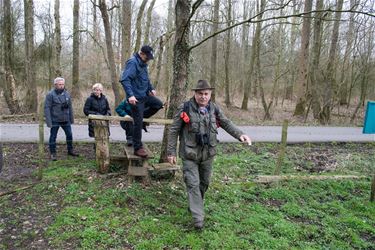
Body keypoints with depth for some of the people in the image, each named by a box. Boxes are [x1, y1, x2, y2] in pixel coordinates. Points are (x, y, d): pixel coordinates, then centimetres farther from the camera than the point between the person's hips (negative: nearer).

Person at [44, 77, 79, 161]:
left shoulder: (67, 94, 6)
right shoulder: (50, 94, -10)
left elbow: (70, 107, 11)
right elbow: (47, 108, -12)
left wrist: (71, 119, 10)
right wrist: (49, 121, -18)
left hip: (66, 120, 5)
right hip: (55, 120, -5)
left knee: (69, 135, 12)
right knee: (53, 137, 5)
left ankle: (70, 150, 29)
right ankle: (53, 154, 18)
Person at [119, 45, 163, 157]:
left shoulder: (143, 63, 12)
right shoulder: (132, 62, -17)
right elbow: (124, 79, -27)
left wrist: (151, 89, 15)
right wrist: (130, 95, -36)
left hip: (144, 95, 9)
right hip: (136, 98, -9)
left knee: (158, 104, 17)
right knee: (138, 123, -4)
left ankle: (140, 117, 20)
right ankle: (138, 148, 6)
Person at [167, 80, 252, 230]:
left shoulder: (214, 109, 1)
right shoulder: (185, 109, -11)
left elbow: (226, 124, 7)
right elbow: (174, 131, -7)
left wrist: (240, 135, -11)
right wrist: (171, 152, -7)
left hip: (208, 154, 5)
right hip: (190, 155, -5)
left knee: (204, 183, 18)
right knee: (193, 184, -6)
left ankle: (195, 205, 42)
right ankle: (198, 217, 1)